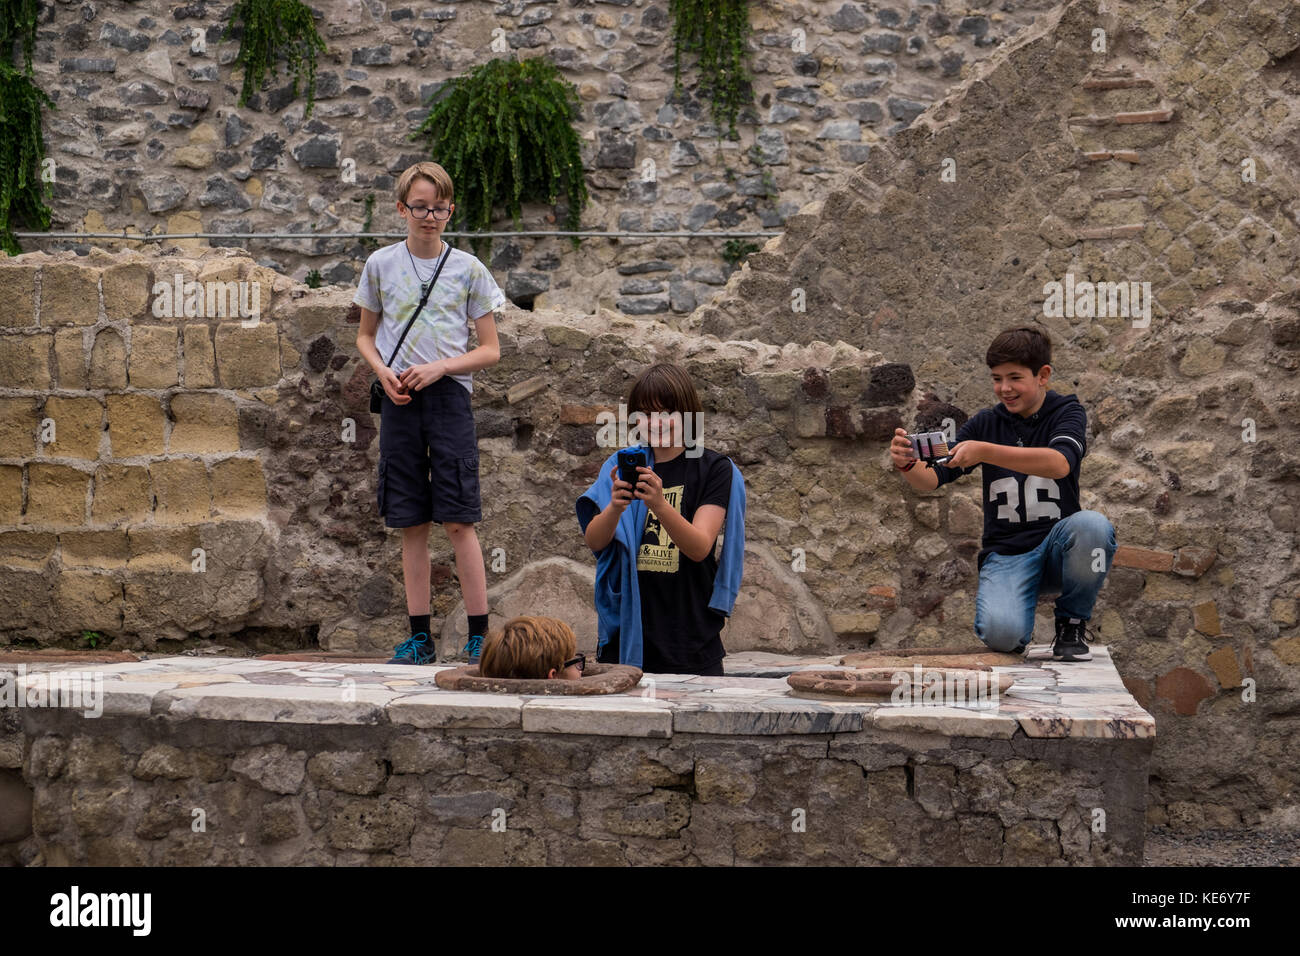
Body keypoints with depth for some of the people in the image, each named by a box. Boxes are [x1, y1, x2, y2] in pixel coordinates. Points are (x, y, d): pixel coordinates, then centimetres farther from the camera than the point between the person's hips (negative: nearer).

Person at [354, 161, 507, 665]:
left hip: (448, 397, -2)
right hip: (400, 401, 2)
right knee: (411, 524, 5)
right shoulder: (381, 264, 7)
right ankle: (420, 636, 12)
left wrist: (438, 367, -12)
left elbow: (490, 350, 2)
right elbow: (366, 336, 16)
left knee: (458, 520, -6)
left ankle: (479, 636, -1)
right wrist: (384, 373, -5)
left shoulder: (468, 269, 2)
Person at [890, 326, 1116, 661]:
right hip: (1005, 553, 0)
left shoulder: (1066, 412, 1)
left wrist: (984, 451, -32)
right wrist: (907, 464, -23)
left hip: (1057, 545, 0)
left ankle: (1072, 623, -8)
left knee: (1093, 525, -35)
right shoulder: (986, 423, 8)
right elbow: (932, 479, 1)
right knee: (1001, 633, -31)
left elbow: (1060, 463, -22)